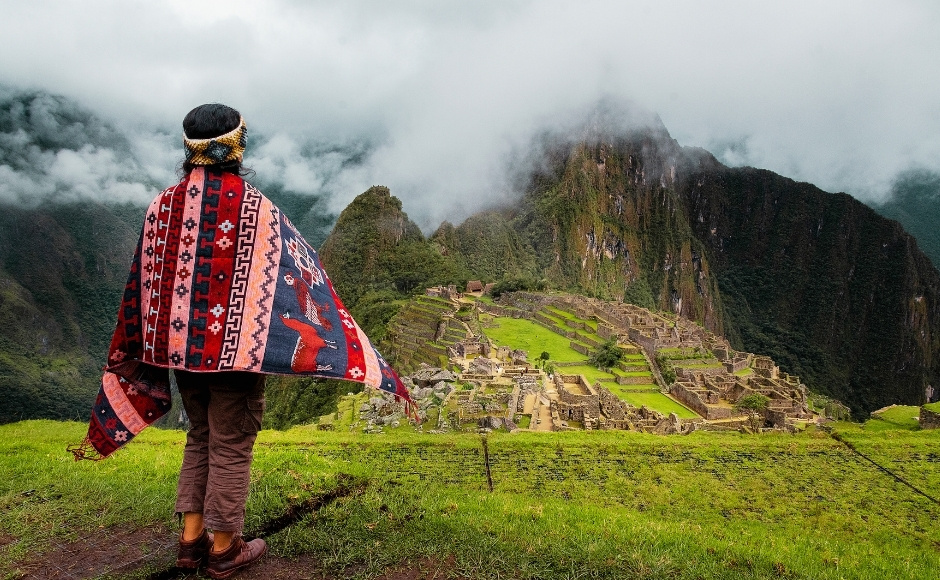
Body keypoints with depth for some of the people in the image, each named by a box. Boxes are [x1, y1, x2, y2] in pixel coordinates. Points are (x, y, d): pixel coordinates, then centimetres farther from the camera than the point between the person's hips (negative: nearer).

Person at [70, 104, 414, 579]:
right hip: (236, 346, -5)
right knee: (231, 446, 7)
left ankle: (192, 536, 27)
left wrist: (130, 351, 19)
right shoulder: (256, 207, -12)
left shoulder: (163, 205, 3)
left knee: (200, 438, 21)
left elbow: (140, 285, 8)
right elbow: (299, 274, -12)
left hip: (180, 344, 6)